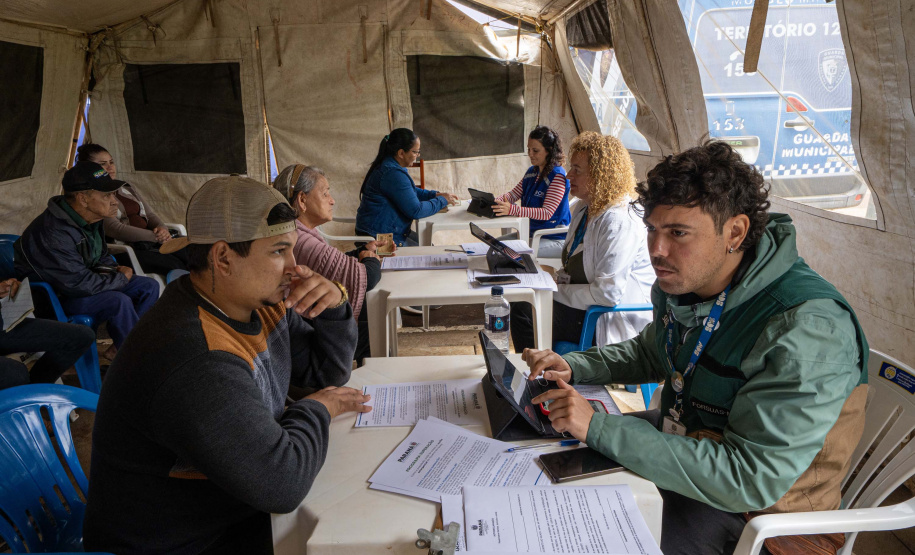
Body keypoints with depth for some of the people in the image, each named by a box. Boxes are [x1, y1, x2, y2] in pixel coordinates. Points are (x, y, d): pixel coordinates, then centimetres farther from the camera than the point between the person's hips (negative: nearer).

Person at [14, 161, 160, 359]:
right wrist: (122, 278, -18)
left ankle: (119, 349, 2)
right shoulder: (54, 234, -32)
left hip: (76, 282, 10)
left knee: (149, 286, 0)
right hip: (51, 297, -9)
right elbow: (79, 285, -32)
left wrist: (113, 270, -9)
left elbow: (102, 257, 15)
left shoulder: (90, 219, -2)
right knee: (118, 302, -31)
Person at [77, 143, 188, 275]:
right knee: (174, 265, -28)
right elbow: (115, 230, -14)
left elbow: (150, 215, 21)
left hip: (154, 241, 7)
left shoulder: (127, 189, 22)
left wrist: (162, 229, -4)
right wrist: (156, 236, -18)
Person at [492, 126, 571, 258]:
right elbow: (514, 194, 12)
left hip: (554, 239, -9)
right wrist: (494, 201, -10)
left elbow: (547, 213, -26)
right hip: (531, 232, 9)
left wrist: (512, 209, -37)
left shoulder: (558, 175, -18)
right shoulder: (532, 171, 10)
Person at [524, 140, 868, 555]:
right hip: (683, 447, 8)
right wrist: (574, 367, -2)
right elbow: (649, 353, 16)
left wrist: (599, 428, -35)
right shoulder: (681, 281, -5)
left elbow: (750, 480, -34)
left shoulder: (806, 330, -31)